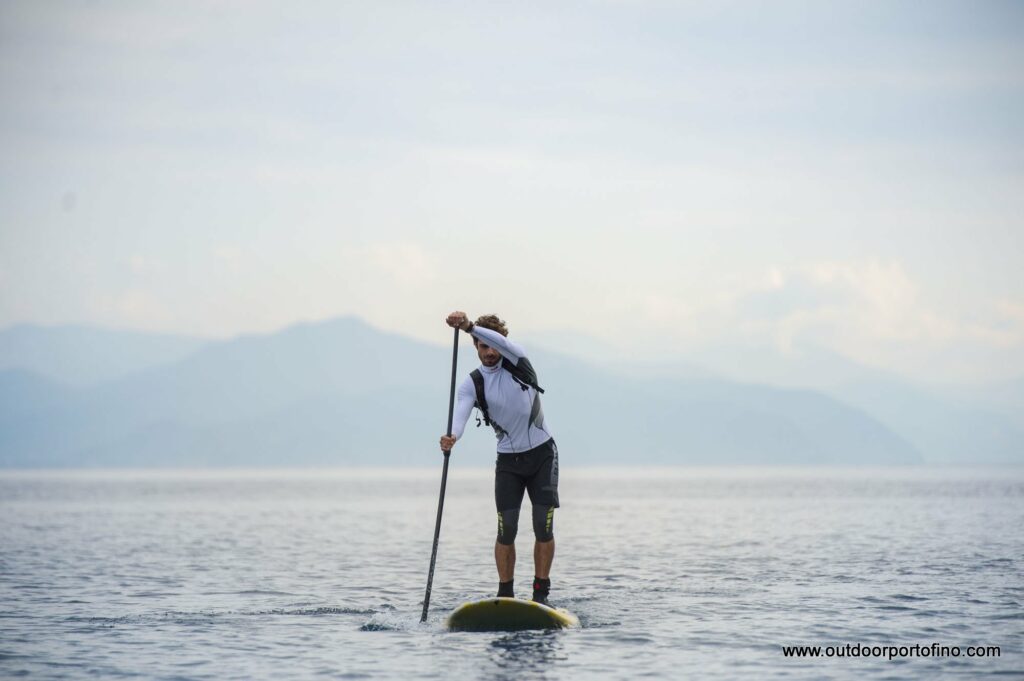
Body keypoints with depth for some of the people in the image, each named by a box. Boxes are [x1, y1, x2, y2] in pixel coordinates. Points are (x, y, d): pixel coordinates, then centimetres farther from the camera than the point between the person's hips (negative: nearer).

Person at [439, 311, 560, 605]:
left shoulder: (517, 361, -5)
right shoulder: (472, 383, -3)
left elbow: (502, 343, -28)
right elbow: (462, 410, -22)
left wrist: (470, 326, -44)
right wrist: (452, 435, -45)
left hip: (542, 453, -1)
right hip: (508, 459, 1)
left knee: (544, 528, -7)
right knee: (507, 530, -8)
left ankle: (541, 594, 0)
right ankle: (505, 595, 0)